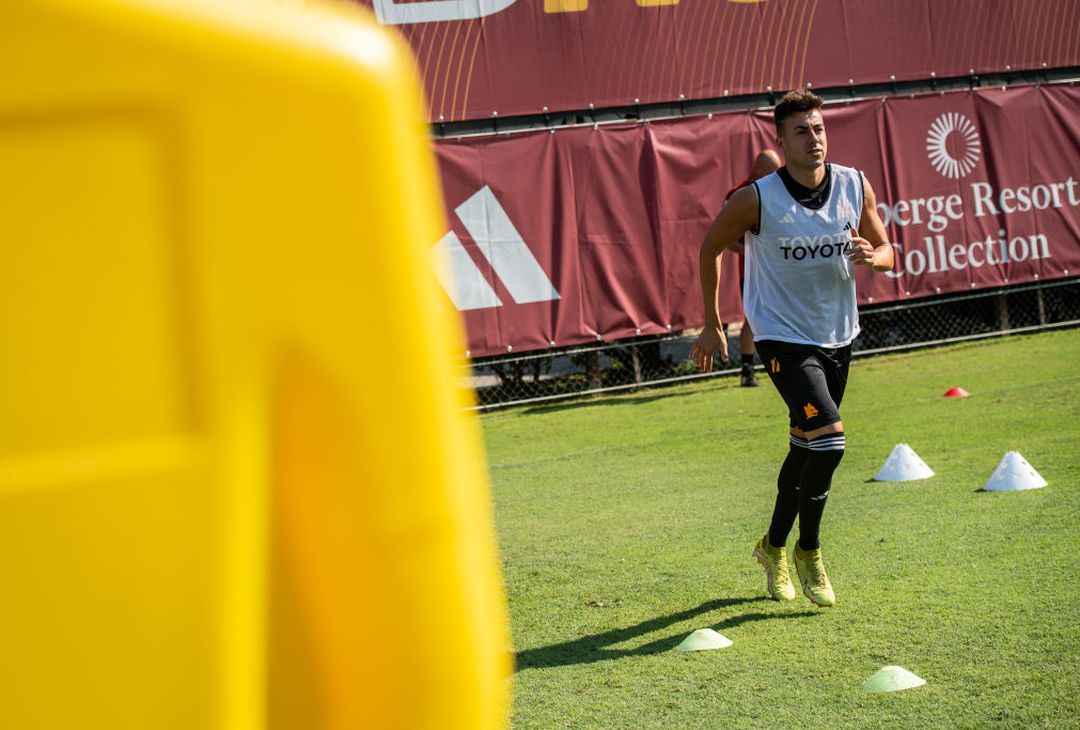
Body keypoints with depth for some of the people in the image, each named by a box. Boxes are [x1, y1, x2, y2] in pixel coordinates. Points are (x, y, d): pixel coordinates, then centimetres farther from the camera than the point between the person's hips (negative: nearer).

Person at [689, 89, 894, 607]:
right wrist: (712, 325, 1)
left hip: (837, 336, 5)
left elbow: (887, 251, 5)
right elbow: (711, 248, -2)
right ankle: (808, 550, -2)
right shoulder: (757, 199, -17)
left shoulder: (855, 186, -6)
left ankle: (773, 546, 38)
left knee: (807, 448, 16)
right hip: (783, 336, -5)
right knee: (828, 437, -22)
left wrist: (871, 257, -20)